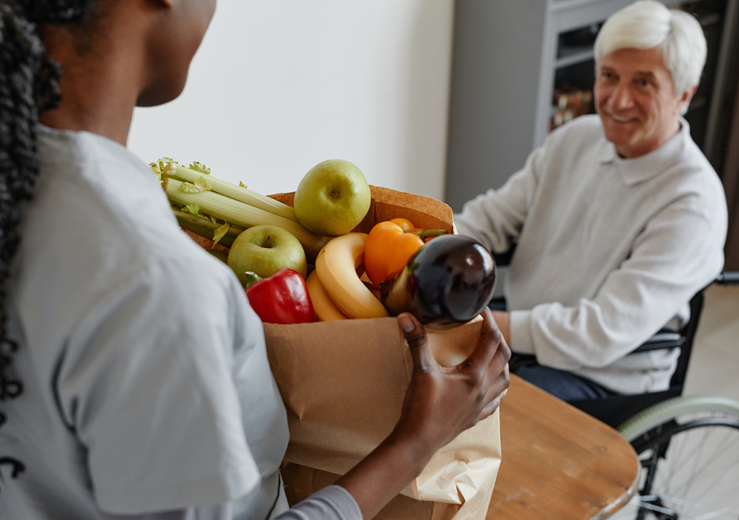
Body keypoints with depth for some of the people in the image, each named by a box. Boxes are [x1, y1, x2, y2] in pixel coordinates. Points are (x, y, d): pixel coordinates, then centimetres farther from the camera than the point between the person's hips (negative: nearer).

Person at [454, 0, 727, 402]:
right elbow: (492, 216, 7)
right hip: (521, 338, 7)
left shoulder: (692, 203, -20)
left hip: (604, 380, -6)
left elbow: (608, 333, -26)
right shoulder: (575, 138, 3)